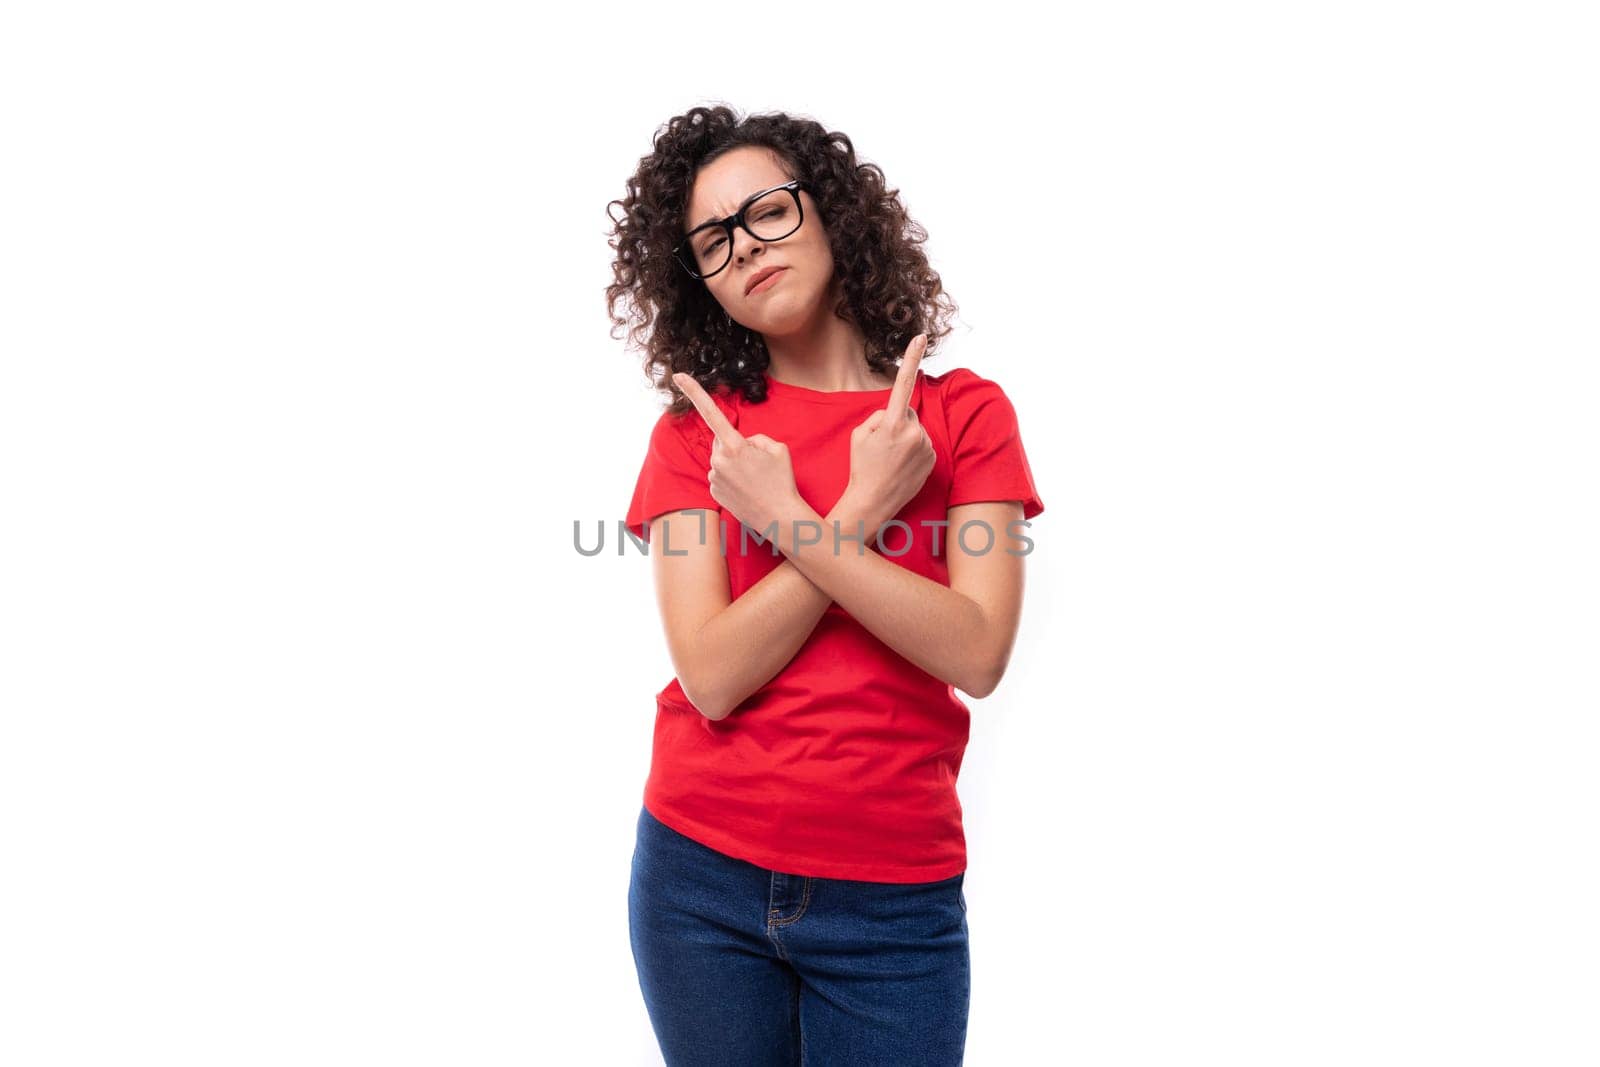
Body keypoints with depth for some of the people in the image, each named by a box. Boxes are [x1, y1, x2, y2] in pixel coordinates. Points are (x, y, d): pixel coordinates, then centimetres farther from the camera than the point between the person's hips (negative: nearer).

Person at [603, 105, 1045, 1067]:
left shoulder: (964, 413, -1)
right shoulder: (695, 434, 0)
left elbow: (977, 653, -13)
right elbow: (712, 676, -11)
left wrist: (784, 516, -15)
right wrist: (862, 510, -15)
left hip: (893, 894, -1)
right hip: (703, 877, 1)